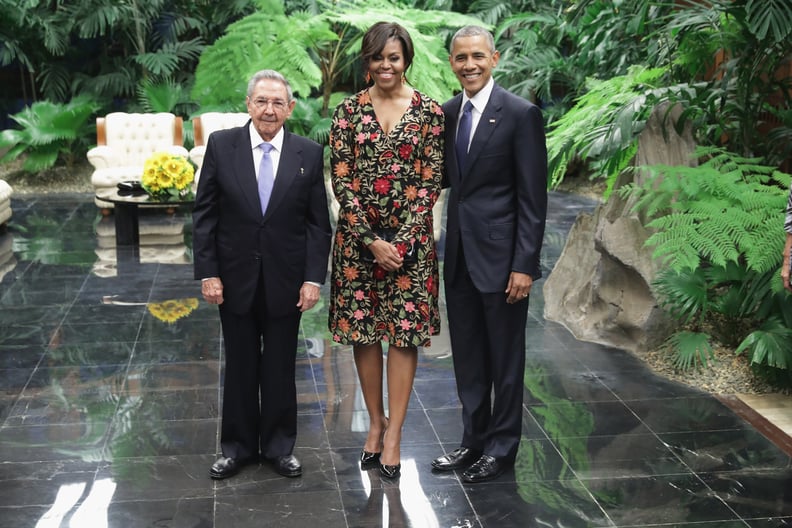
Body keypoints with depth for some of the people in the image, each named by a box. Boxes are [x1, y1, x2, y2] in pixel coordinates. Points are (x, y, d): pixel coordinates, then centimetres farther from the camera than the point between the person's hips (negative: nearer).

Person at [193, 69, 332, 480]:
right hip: (236, 277, 0)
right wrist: (207, 273, -6)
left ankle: (279, 446, 26)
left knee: (280, 366, 10)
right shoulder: (221, 145, -3)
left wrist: (313, 277, -7)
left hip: (285, 279, 0)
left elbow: (318, 223, -1)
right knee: (240, 366, 11)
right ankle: (238, 446, 26)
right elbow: (204, 214, -1)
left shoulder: (309, 154, -3)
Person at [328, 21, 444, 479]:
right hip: (358, 236, 2)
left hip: (410, 237, -1)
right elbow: (342, 182, -3)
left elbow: (431, 183, -3)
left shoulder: (430, 112, -1)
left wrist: (400, 239, -12)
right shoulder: (348, 111, 1)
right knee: (363, 330, 8)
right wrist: (372, 240, -11)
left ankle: (394, 433, 9)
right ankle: (376, 420, 24)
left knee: (405, 331, 0)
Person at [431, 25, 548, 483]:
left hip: (500, 255, -6)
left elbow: (533, 197, -12)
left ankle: (502, 448, 21)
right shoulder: (447, 113, 9)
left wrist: (525, 264, -16)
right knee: (467, 357, 15)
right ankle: (474, 441, 28)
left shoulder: (521, 114, -10)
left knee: (505, 358, 7)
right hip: (459, 255, 6)